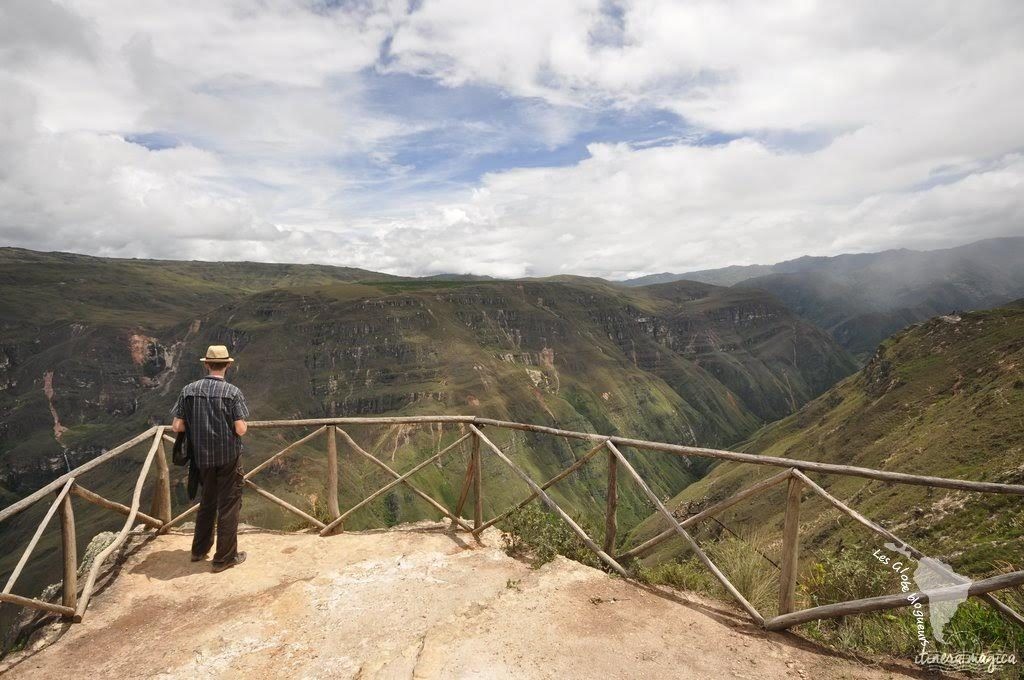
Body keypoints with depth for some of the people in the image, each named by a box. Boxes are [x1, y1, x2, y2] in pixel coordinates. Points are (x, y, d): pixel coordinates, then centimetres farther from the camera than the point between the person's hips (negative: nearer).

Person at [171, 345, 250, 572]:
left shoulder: (188, 390, -4)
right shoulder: (232, 392, -14)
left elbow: (177, 426, -4)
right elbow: (241, 429, -17)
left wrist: (196, 426, 14)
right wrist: (243, 425, 5)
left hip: (202, 456, 4)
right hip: (228, 456, -4)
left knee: (207, 502, 23)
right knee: (228, 504, 8)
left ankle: (200, 550, 36)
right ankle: (224, 558, 15)